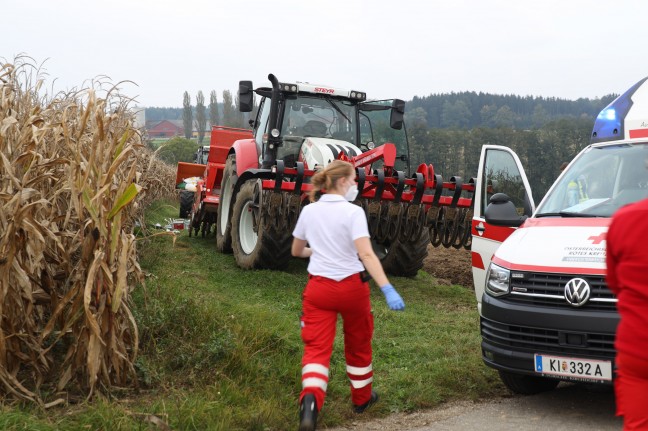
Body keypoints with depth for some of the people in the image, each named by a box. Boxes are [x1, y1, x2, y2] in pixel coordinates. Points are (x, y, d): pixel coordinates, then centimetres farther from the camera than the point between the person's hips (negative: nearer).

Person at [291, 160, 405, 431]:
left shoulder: (309, 210, 3)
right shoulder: (353, 212, -12)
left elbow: (296, 251, 15)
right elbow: (366, 255, -24)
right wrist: (387, 289, -29)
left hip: (319, 287, 3)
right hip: (351, 287, -2)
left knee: (317, 347, -3)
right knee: (358, 345, 19)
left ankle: (310, 400, -29)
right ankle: (362, 398, 37)